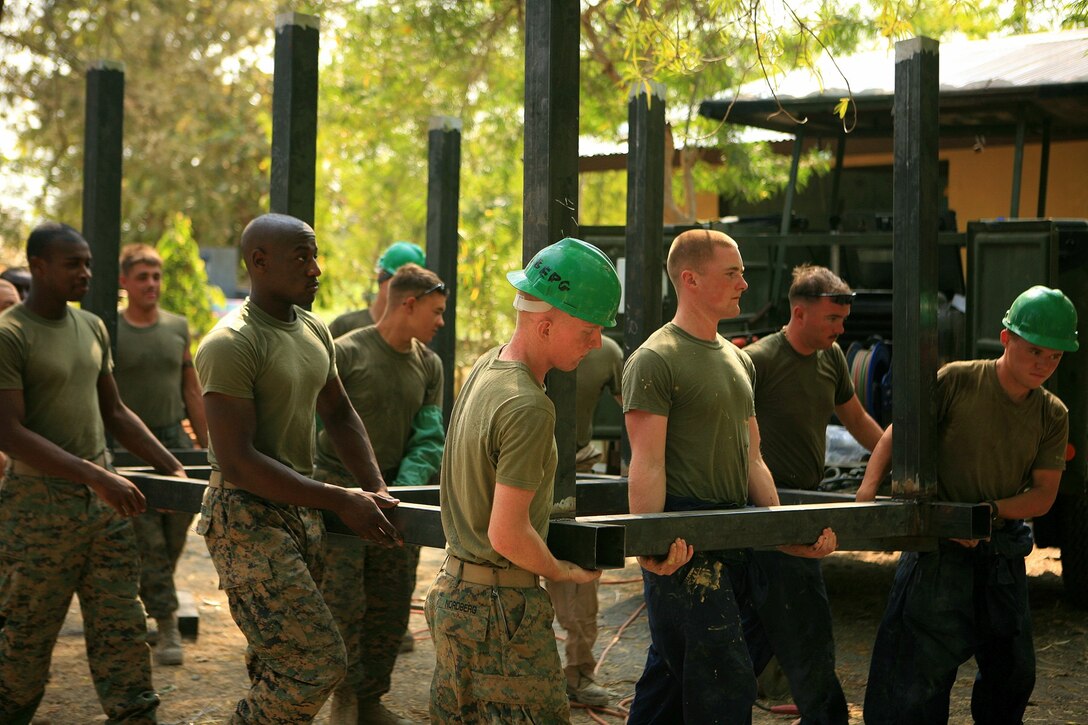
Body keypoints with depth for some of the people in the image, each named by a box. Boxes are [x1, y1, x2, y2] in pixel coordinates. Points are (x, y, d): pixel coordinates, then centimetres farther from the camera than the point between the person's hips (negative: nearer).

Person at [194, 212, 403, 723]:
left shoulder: (314, 331, 11)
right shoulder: (230, 345, -17)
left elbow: (339, 416, 22)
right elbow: (237, 461, -22)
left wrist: (375, 490, 7)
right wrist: (341, 502, -22)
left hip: (301, 510, 9)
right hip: (248, 515, -9)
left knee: (278, 664, 15)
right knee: (316, 663, -14)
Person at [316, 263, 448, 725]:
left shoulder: (429, 365, 8)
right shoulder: (345, 353, -7)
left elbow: (428, 438, 5)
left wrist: (404, 487, -11)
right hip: (339, 488, -5)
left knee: (390, 608, 7)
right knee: (344, 602, -7)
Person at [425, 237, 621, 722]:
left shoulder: (485, 367, 7)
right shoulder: (527, 408, -23)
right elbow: (507, 535, -23)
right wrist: (563, 572, -7)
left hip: (453, 589, 10)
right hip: (499, 606, -10)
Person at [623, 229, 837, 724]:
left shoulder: (738, 361, 18)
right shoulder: (654, 361, -9)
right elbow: (647, 466, -15)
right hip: (685, 542, -8)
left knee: (670, 674, 14)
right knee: (727, 684, -9)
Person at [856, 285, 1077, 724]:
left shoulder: (1053, 416, 3)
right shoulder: (957, 382, -9)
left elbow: (1043, 495, -1)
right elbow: (899, 432, -6)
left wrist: (989, 511, -17)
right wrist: (868, 488, -21)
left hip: (1003, 551, 5)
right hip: (940, 549, -5)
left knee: (1013, 672, 17)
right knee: (920, 671, -6)